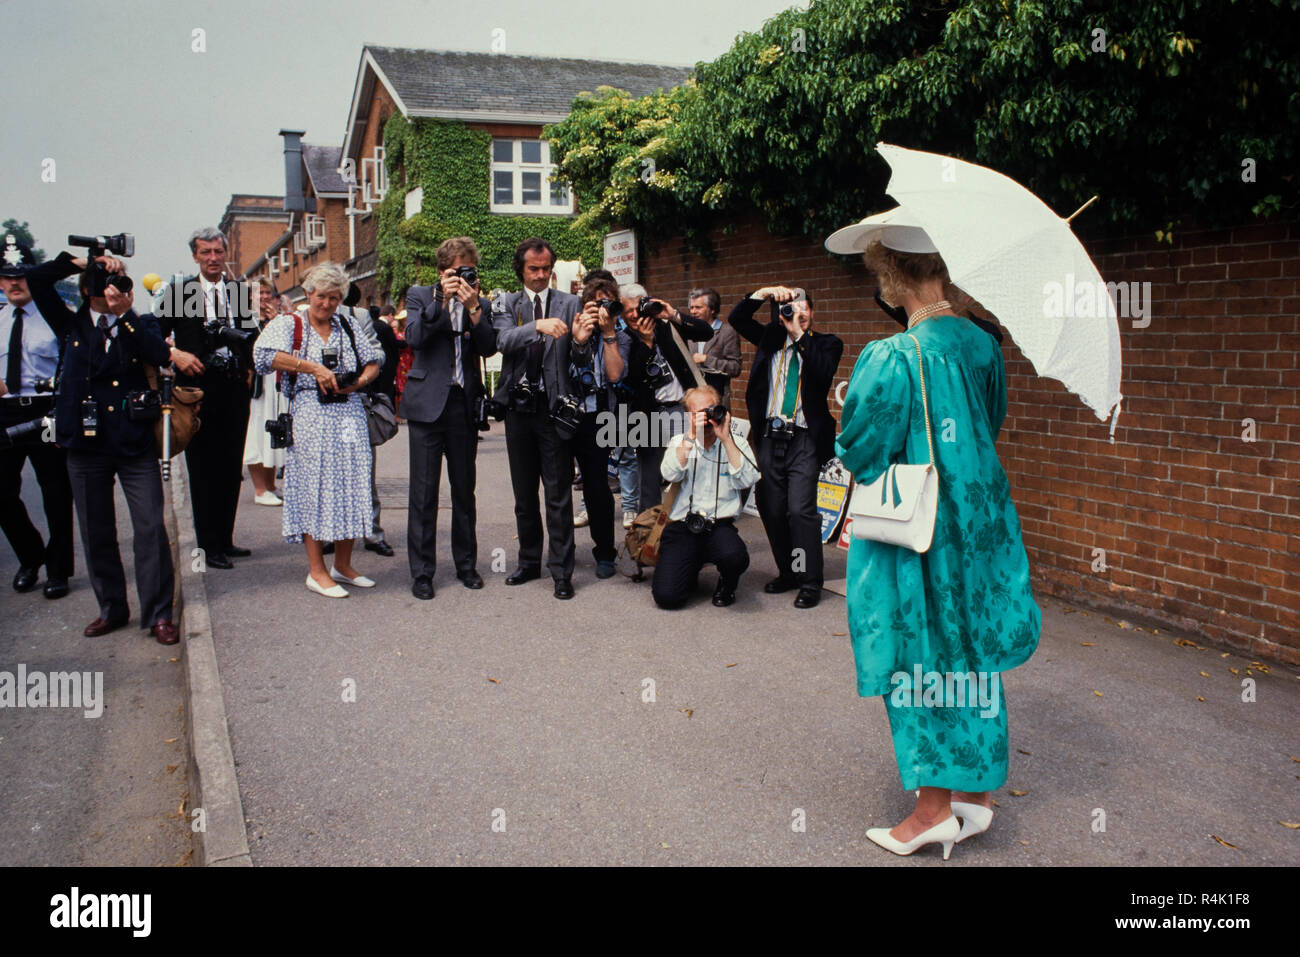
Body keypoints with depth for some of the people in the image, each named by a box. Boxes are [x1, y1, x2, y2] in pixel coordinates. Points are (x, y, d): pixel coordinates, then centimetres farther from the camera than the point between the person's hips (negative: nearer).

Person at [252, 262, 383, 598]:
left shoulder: (347, 327, 15)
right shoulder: (289, 324, 3)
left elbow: (374, 361, 19)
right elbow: (264, 353, -15)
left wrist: (360, 381, -2)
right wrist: (312, 367, -19)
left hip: (350, 416, 4)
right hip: (311, 417, -4)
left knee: (351, 486, 5)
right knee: (314, 487, -3)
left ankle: (342, 564, 17)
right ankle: (316, 571, 5)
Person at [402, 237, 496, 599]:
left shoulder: (481, 305, 10)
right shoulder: (420, 296, 5)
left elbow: (489, 348, -3)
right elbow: (413, 337, -11)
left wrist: (473, 308, -13)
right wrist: (443, 301, -15)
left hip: (465, 405, 2)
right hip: (428, 404, -2)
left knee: (465, 490, 10)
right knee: (423, 491, -1)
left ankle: (466, 564, 23)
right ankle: (421, 572, 7)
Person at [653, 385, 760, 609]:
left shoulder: (736, 444, 9)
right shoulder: (679, 442, 12)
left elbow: (746, 480, -9)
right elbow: (670, 474, -8)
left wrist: (725, 438, -11)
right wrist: (691, 436, -14)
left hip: (720, 526, 0)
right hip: (682, 526, 1)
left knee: (735, 557, -36)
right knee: (666, 596, -19)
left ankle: (726, 584, 4)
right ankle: (690, 572, 19)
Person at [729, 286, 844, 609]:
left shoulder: (826, 343, 4)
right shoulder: (771, 338, 14)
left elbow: (823, 370, -15)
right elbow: (737, 318, 10)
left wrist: (799, 334, -13)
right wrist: (765, 293, -1)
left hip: (804, 440, -4)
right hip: (770, 436, 4)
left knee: (800, 510, -12)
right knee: (771, 510, 7)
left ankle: (810, 582, -2)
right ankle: (787, 572, 23)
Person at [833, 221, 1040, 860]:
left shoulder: (891, 359, -21)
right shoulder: (983, 345, 0)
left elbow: (860, 453, -16)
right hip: (978, 526, 7)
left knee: (919, 662, 7)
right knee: (970, 654, 17)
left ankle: (933, 809, 17)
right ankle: (975, 795, 29)